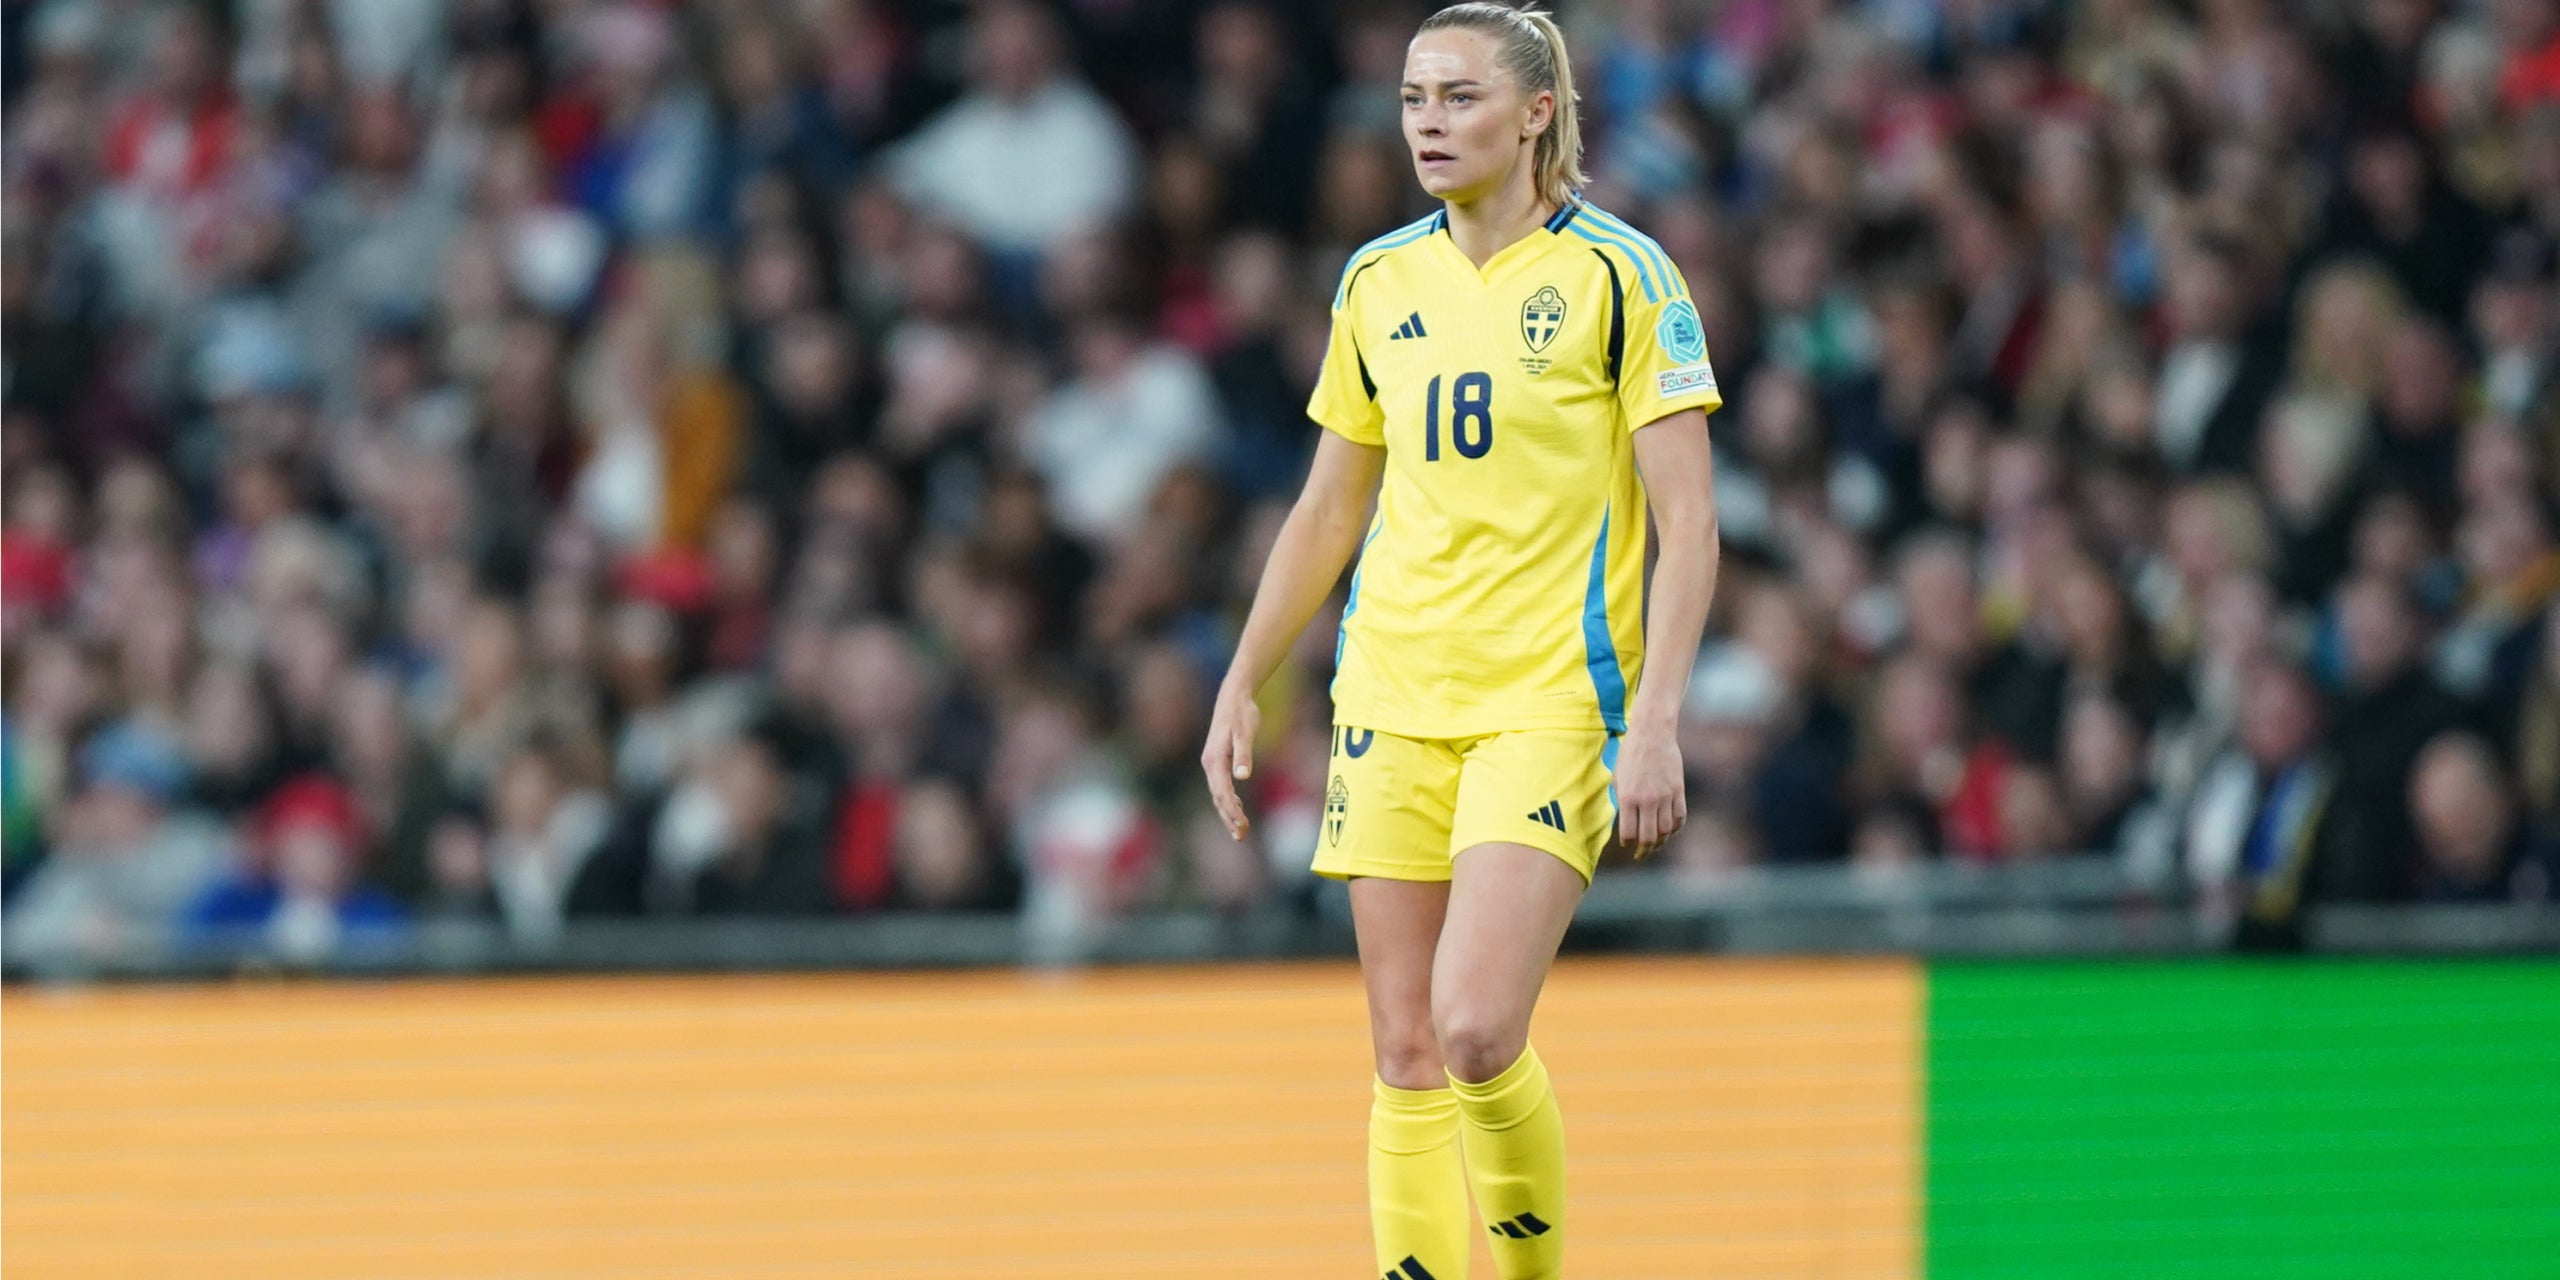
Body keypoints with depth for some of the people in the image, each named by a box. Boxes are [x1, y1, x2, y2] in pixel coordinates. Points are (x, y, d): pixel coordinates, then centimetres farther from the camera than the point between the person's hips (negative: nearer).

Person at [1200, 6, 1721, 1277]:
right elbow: (1327, 509, 20)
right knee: (1405, 1054, 1)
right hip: (1391, 696, 5)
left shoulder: (1619, 276, -5)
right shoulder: (1377, 283, 10)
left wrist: (1655, 721, -16)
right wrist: (1241, 685, 15)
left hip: (1550, 699, -5)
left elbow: (1689, 523, -8)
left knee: (1476, 1031, -17)